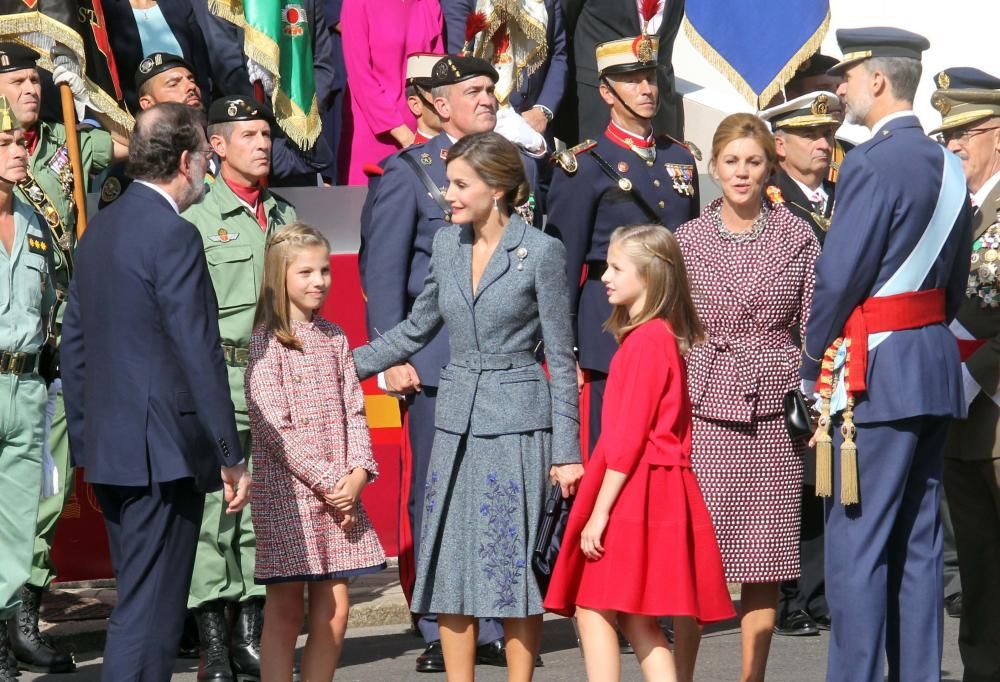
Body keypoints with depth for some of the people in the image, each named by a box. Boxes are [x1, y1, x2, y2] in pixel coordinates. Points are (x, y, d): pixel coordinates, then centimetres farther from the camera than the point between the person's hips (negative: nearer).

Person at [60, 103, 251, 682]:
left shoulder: (100, 228, 12)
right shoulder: (174, 236, -15)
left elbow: (75, 343, 16)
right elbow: (200, 355, -17)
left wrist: (85, 440, 21)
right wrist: (232, 458, -13)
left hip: (108, 449, 9)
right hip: (162, 451, -9)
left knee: (139, 604, 16)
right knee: (149, 613, -6)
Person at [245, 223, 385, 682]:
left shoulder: (334, 338, 14)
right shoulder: (268, 341, -6)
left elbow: (354, 412, 11)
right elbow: (273, 427, -12)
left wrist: (358, 474, -5)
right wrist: (326, 482, -14)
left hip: (340, 493, 6)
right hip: (287, 490, -6)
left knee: (334, 613, 4)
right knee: (285, 611, -2)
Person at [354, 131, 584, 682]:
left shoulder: (540, 251, -7)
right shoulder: (447, 244, 7)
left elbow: (560, 358, -5)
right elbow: (415, 331, 19)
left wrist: (567, 450, -8)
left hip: (515, 423, -5)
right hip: (456, 421, 5)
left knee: (512, 563, -2)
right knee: (451, 565, 3)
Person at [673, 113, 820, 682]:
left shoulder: (797, 237, 4)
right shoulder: (689, 239, 4)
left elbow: (816, 328, 6)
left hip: (773, 415, 1)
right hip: (705, 409, 0)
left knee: (765, 558, 3)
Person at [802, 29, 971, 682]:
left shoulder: (872, 164, -15)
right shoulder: (948, 165, 12)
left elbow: (838, 277, -14)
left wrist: (812, 359, -2)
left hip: (876, 374, -9)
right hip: (936, 364, 9)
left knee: (857, 545, -5)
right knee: (918, 543, 12)